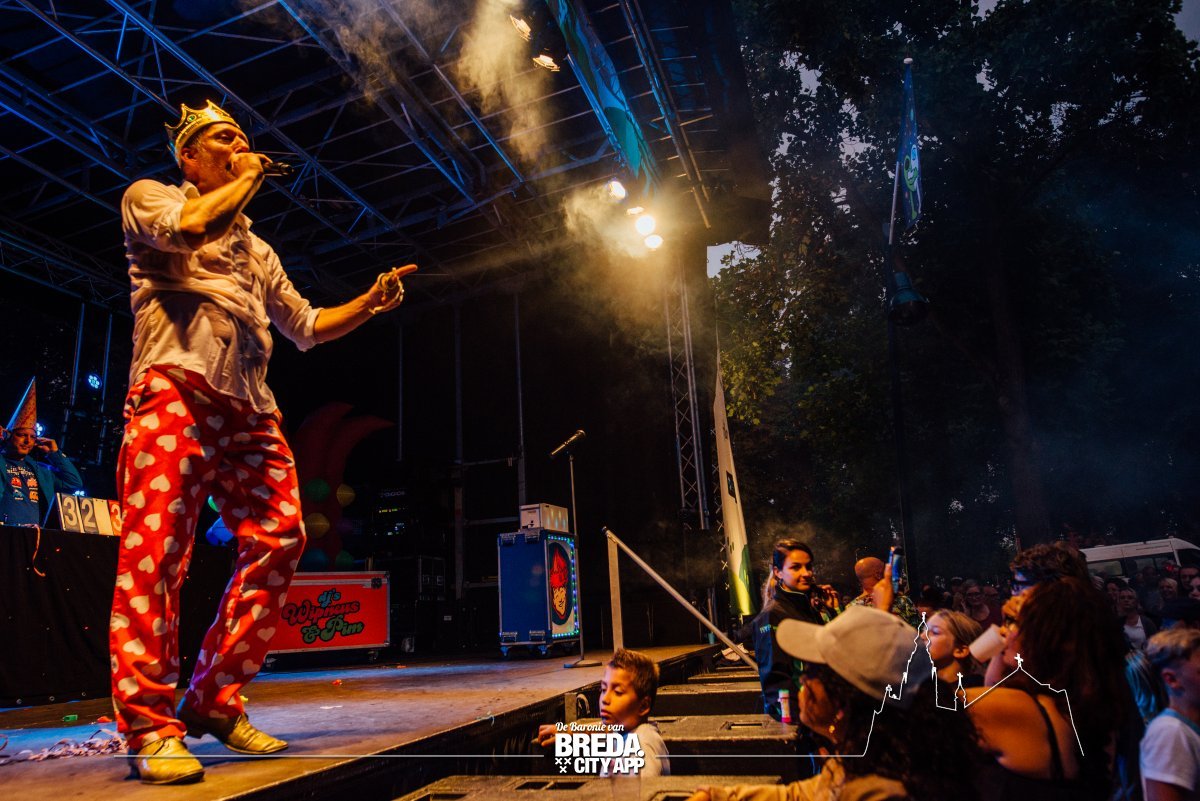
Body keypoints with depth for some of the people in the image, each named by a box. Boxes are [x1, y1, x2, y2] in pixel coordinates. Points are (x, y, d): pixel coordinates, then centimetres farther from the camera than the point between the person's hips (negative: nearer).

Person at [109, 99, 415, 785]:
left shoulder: (256, 249, 33)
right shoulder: (148, 196, 16)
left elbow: (306, 326, 30)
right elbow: (190, 227, -9)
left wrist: (371, 303, 16)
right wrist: (246, 179, 7)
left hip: (249, 404, 6)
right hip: (177, 384, -6)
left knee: (279, 538, -6)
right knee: (159, 542, -15)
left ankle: (214, 701, 5)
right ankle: (150, 724, -10)